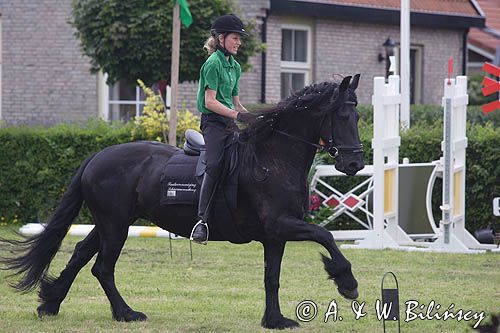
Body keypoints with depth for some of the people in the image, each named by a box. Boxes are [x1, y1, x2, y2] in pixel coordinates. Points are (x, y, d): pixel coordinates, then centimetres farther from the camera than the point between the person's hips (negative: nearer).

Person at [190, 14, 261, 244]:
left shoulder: (235, 67, 19)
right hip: (213, 121, -9)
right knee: (214, 165, -24)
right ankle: (202, 221, -33)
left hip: (229, 122, 9)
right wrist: (237, 115, -20)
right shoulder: (213, 63, -8)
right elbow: (210, 101, -14)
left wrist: (253, 118, 11)